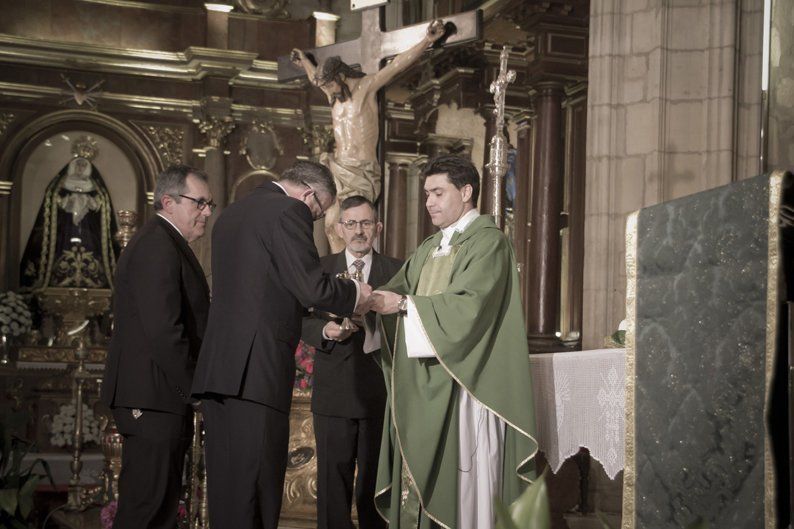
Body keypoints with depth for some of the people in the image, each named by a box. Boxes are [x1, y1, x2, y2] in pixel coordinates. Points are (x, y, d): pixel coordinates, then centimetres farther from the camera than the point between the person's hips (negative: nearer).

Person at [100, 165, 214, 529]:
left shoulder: (165, 243, 20)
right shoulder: (158, 245, -14)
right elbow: (162, 329, -22)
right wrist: (192, 387, -13)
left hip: (164, 394, 11)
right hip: (154, 396, -11)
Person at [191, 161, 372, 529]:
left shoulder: (231, 213, 21)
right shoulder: (289, 211, -6)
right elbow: (313, 288, -13)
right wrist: (355, 294, 6)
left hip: (216, 369, 8)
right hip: (257, 370, -8)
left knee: (226, 483, 12)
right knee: (254, 485, -4)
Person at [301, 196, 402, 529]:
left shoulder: (397, 271, 7)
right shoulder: (320, 269, 9)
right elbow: (303, 322, 5)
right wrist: (326, 331, -14)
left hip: (379, 390, 0)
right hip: (334, 392, 0)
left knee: (375, 479, 6)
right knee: (333, 479, 4)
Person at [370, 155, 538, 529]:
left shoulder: (488, 242, -3)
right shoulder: (429, 249, 20)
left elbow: (470, 303, -17)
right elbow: (398, 291, 10)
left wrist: (405, 304, -19)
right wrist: (373, 298, -10)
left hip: (463, 382, -7)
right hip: (423, 386, 7)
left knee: (462, 482, -6)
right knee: (420, 478, 5)